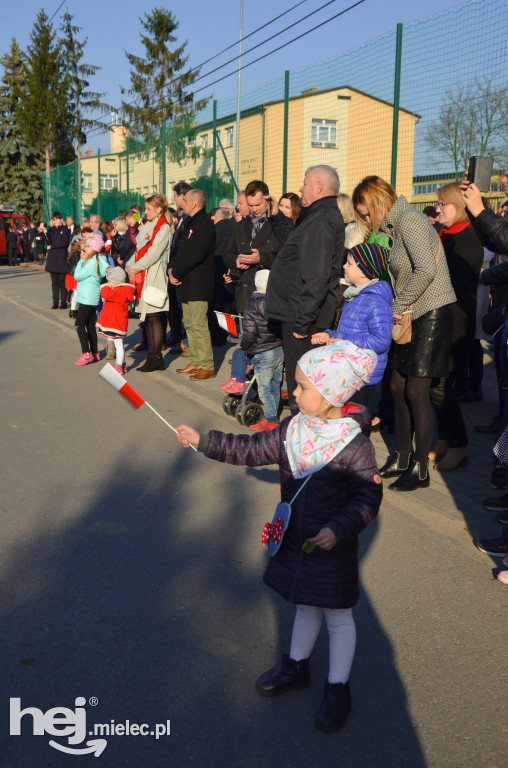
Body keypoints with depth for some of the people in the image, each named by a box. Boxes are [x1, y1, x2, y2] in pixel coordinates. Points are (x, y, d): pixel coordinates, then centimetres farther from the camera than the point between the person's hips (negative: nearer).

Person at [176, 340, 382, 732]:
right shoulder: (293, 428, -6)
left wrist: (338, 530, -30)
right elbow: (253, 449, 2)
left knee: (338, 617, 12)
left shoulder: (354, 445, -24)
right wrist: (203, 441, -1)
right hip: (295, 540, 6)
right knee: (305, 606, 25)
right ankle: (296, 666, 46)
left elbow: (368, 497, -19)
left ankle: (338, 690, 30)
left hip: (333, 548, -6)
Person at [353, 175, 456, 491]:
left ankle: (420, 468, 7)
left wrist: (398, 306, -18)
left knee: (416, 391, -5)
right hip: (412, 315, 9)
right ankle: (402, 458, 24)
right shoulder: (394, 225, 15)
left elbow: (426, 269, -27)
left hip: (432, 313, -9)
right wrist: (398, 308, 2)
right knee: (399, 386, 11)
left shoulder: (408, 220, -15)